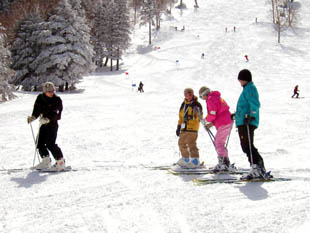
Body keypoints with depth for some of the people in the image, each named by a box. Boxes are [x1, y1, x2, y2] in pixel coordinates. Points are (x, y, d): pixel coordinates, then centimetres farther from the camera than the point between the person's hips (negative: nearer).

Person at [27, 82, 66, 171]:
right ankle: (46, 162, 17)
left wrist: (47, 119, -33)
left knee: (50, 144, -14)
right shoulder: (40, 98, 3)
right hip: (43, 124, 6)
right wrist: (33, 117, -11)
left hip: (52, 124, -6)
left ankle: (60, 161, -4)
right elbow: (37, 110, 8)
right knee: (40, 143, 3)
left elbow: (56, 114, -19)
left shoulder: (57, 100, -10)